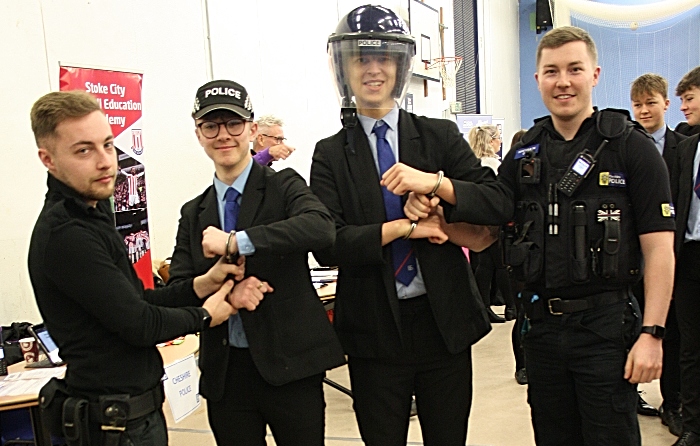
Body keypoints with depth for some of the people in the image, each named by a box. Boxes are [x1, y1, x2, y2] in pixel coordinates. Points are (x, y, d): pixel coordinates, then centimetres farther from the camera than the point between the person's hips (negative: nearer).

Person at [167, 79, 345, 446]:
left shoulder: (284, 186, -4)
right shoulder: (194, 213, 9)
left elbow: (321, 228, -25)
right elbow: (176, 289, 4)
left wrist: (236, 242, -27)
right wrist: (226, 294, -15)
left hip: (290, 366, -3)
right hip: (224, 372, 4)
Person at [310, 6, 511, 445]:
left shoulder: (441, 136, 2)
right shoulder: (330, 154, 0)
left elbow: (500, 204, -6)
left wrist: (435, 183, -20)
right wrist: (405, 228, -17)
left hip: (444, 323, 1)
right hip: (374, 331, 0)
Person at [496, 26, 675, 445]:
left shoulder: (631, 147, -5)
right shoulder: (524, 153, 7)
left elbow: (659, 249, -8)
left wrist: (652, 333, -15)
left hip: (606, 325, -4)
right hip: (542, 325, 4)